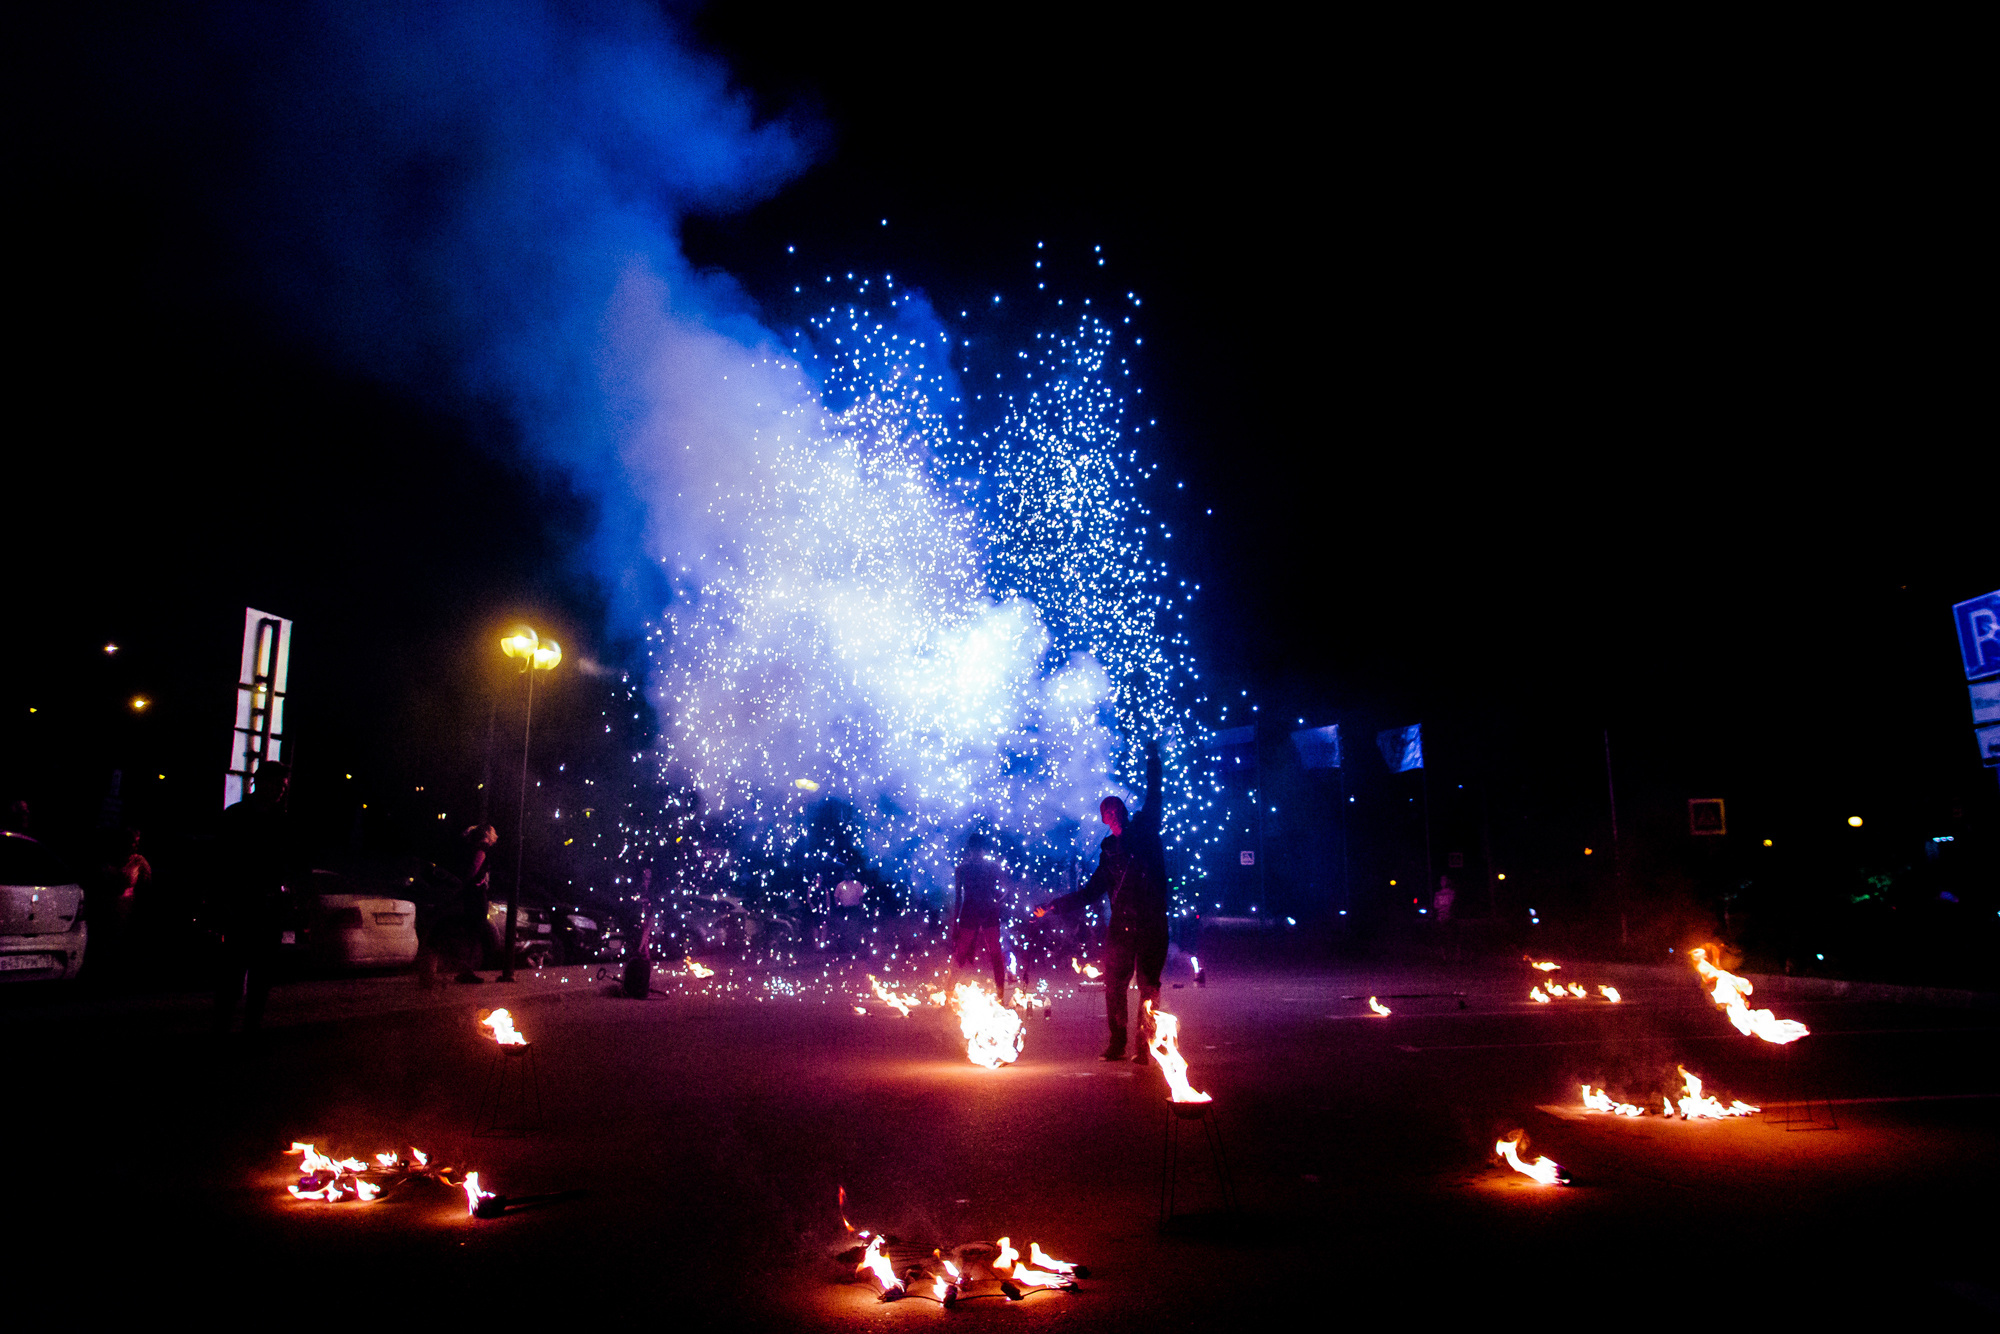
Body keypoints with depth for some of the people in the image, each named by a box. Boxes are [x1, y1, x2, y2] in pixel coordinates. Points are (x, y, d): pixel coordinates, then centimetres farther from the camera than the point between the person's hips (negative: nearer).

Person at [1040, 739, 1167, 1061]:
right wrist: (1054, 905, 15)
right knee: (1114, 984, 3)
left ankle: (1145, 1046, 2)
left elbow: (1154, 797, 4)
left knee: (1149, 985, -5)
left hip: (1151, 923, -3)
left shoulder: (1145, 830, 9)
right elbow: (1089, 894, 19)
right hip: (1121, 926, 3)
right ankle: (1117, 1044, 15)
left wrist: (1152, 759, 5)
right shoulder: (1108, 851, 17)